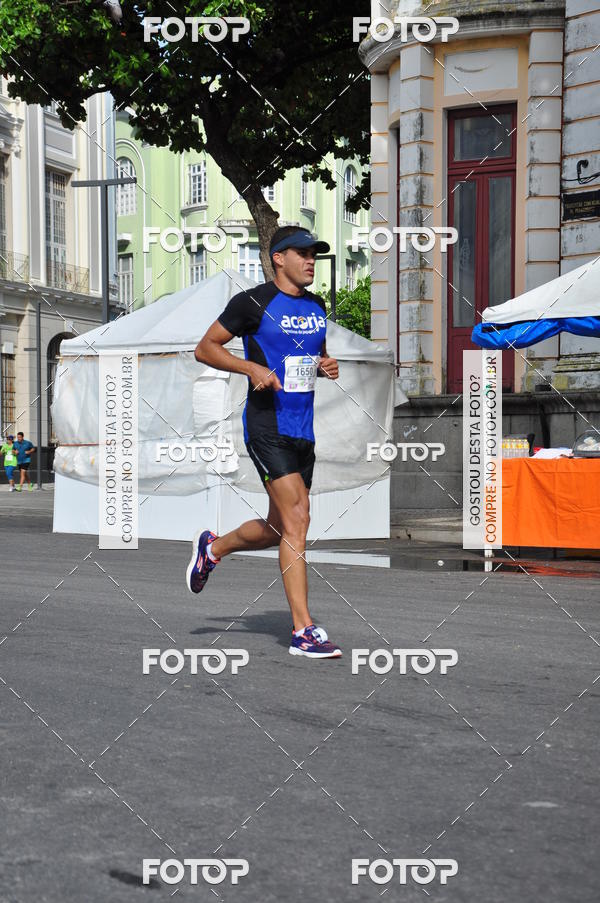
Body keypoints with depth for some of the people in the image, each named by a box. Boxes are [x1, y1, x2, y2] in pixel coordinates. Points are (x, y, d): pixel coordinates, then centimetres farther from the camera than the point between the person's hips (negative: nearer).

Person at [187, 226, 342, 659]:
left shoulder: (317, 307, 14)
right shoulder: (254, 303, -7)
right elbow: (204, 348, -3)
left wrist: (326, 365, 5)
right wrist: (252, 367, -16)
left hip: (303, 429, 8)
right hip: (267, 427, -7)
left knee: (278, 529, 14)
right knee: (296, 519, -15)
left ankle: (213, 547, 43)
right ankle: (303, 631, -12)